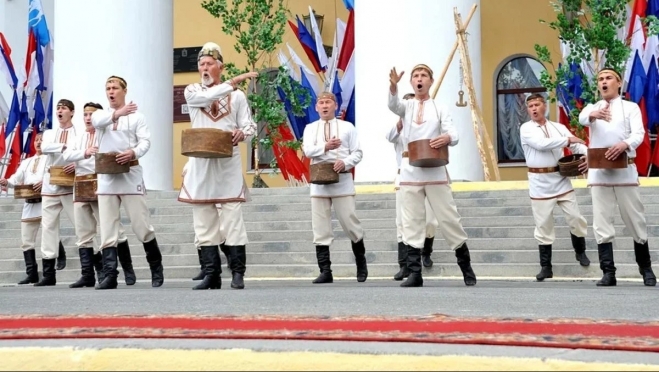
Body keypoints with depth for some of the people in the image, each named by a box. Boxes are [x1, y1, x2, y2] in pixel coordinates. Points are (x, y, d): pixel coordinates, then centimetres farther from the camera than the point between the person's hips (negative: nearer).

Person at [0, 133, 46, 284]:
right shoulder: (26, 162, 24)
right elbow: (17, 179, 14)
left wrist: (45, 182, -26)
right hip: (29, 204, 6)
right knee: (26, 240, 3)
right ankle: (32, 274, 6)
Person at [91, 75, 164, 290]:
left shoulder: (136, 116, 7)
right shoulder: (101, 115, 13)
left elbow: (145, 141, -5)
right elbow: (96, 121, -12)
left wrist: (134, 153, -27)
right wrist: (117, 113, -31)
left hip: (130, 175, -3)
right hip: (106, 177, 3)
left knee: (142, 226, -1)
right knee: (107, 230, -2)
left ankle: (157, 269, 15)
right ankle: (109, 276, -3)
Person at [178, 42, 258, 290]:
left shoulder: (237, 95, 8)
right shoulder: (192, 92, 8)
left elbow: (250, 126, 4)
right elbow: (207, 96, -14)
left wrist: (241, 133, -19)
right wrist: (235, 81, -18)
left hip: (228, 163, -1)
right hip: (201, 164, 2)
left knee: (233, 218, -5)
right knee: (204, 222, 2)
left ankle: (237, 273, -1)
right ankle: (212, 275, 6)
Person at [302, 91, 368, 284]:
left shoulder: (347, 127, 7)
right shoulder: (310, 128, 11)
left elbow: (357, 152, 3)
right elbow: (307, 150, -6)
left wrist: (345, 162, -17)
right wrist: (325, 146, -23)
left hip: (342, 181, -2)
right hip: (319, 181, 2)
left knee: (350, 223, 0)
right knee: (320, 228, 1)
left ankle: (361, 263, 21)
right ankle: (325, 271, 5)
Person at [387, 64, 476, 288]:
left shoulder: (440, 109, 10)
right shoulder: (406, 107, 12)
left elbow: (454, 136, -1)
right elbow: (393, 104, -13)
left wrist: (447, 138, -26)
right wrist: (393, 86, -34)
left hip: (435, 170, -1)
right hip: (410, 170, 1)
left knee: (448, 218, 1)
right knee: (412, 223, 0)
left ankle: (466, 266, 14)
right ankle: (415, 273, 3)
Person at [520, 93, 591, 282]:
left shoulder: (559, 127, 9)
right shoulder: (526, 129, -3)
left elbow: (577, 144, 2)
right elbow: (541, 143, -20)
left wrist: (587, 156, -20)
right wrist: (568, 140, -16)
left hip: (561, 180, 3)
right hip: (540, 183, -3)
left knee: (576, 218, 6)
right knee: (543, 225, 3)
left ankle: (580, 251, 32)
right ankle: (546, 267, 12)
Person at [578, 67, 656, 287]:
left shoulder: (630, 107, 8)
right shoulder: (592, 108, 12)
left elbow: (639, 133, -9)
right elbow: (582, 118, -13)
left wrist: (625, 144, -32)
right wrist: (594, 115, -38)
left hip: (624, 170, -2)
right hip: (598, 172, 2)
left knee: (635, 221, 3)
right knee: (601, 224, -2)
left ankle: (646, 269, 15)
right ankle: (608, 273, 0)